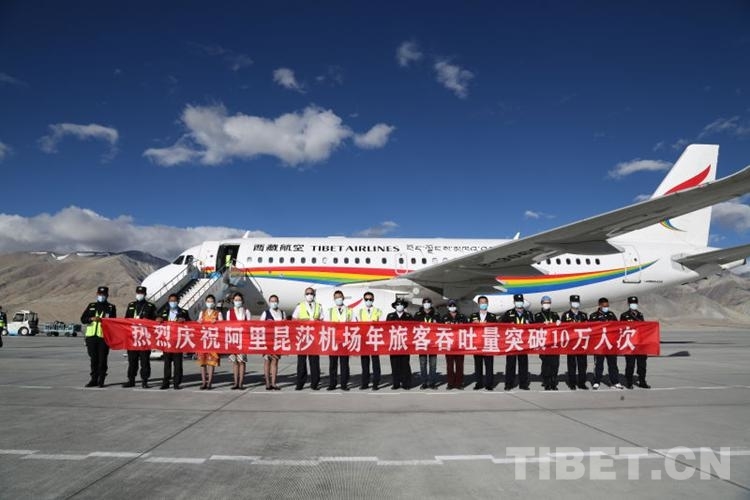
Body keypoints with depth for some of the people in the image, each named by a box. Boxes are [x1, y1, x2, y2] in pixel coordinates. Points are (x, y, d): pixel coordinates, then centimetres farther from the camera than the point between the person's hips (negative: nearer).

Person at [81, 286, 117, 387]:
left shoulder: (111, 307, 7)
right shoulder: (91, 306, 15)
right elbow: (83, 319, 6)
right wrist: (92, 319, -12)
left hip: (104, 336, -3)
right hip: (91, 336, 3)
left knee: (102, 359, -3)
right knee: (93, 359, 7)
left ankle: (101, 380, 5)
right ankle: (94, 379, 16)